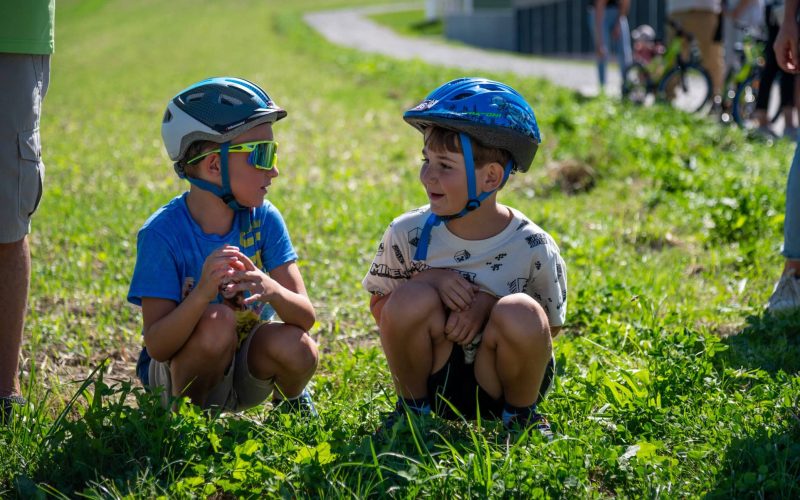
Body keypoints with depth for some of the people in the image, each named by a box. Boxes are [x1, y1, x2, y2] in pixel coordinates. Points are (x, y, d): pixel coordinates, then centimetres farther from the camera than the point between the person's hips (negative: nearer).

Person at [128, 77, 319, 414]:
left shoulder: (263, 219, -10)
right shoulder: (162, 233, -22)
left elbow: (306, 316, -15)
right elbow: (156, 347, -26)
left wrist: (272, 290, -39)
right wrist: (202, 293, -44)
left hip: (245, 372, 4)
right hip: (181, 374, -3)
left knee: (296, 347, -27)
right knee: (218, 321, -32)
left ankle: (290, 400, 8)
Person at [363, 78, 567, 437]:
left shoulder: (533, 249, -14)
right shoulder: (408, 234, -9)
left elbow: (550, 326, -3)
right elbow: (379, 309, 0)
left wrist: (490, 304, -21)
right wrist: (427, 280, -20)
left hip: (498, 387, -1)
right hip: (430, 379, 1)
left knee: (520, 315, -30)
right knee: (412, 299, -26)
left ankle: (521, 414, 0)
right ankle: (411, 407, 1)